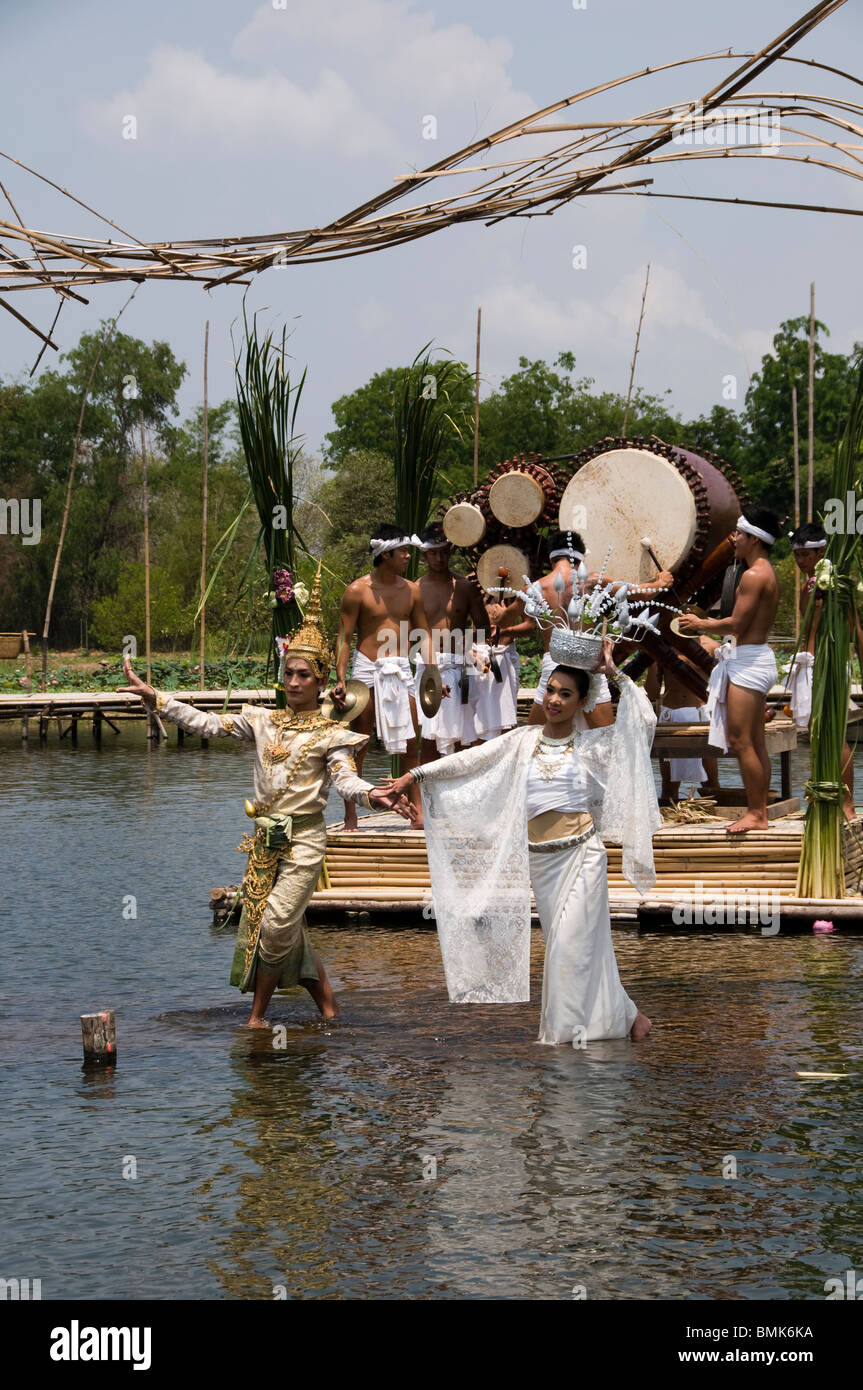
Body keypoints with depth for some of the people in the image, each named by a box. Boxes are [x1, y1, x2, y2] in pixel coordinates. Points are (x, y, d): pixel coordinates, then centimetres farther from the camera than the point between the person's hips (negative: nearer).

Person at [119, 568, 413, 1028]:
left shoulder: (330, 735, -2)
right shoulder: (262, 721, 9)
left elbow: (345, 779, -16)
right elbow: (208, 724, 5)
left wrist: (372, 795, -39)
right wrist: (153, 697, -2)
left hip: (303, 839, -5)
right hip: (265, 837, 5)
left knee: (277, 925, -12)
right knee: (286, 930, 4)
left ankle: (258, 1015, 2)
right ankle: (329, 1006, 16)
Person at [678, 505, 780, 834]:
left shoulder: (754, 575, -16)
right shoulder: (767, 573, 16)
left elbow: (737, 624, -19)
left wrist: (702, 624, -5)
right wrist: (710, 625, 16)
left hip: (747, 661, -11)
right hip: (756, 658, 11)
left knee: (740, 741, -9)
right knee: (755, 743, 12)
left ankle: (755, 813, -7)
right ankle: (760, 810, 15)